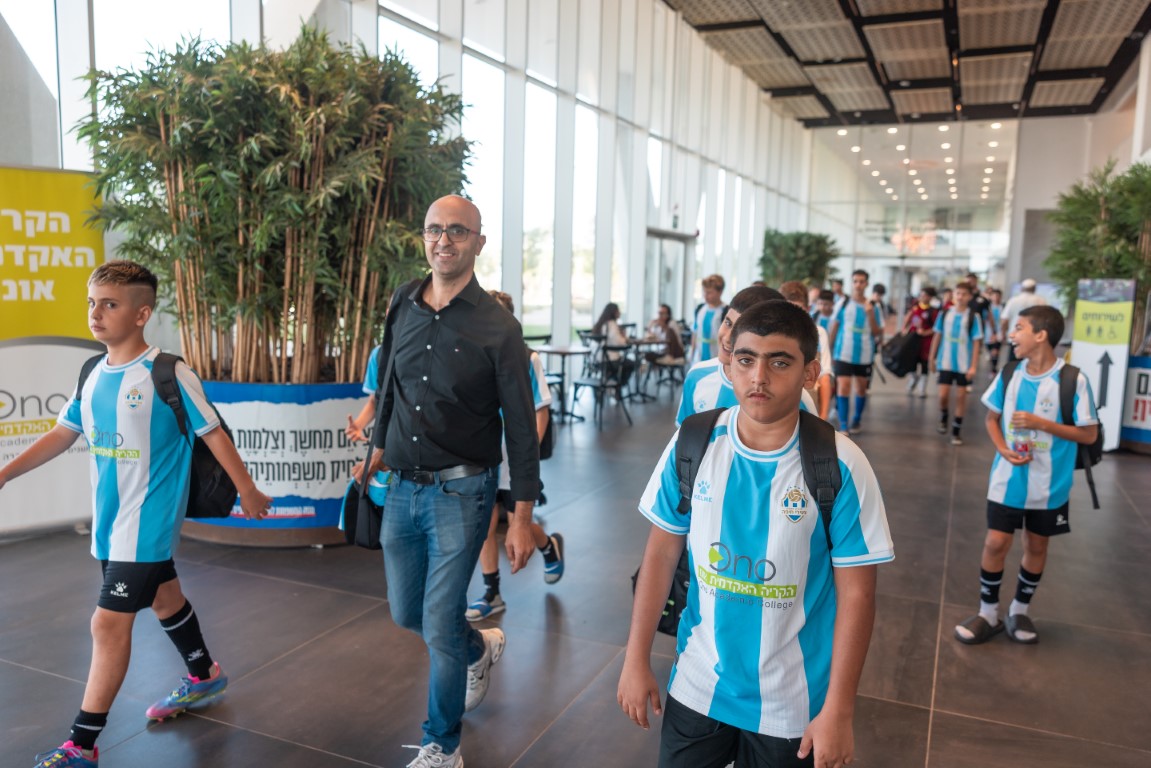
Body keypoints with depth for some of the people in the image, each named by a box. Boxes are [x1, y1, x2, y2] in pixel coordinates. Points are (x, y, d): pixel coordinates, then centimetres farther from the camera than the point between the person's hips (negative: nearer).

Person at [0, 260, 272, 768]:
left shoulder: (168, 374, -17)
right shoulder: (94, 375, 4)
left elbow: (212, 434, -12)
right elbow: (62, 434, 12)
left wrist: (247, 491, -7)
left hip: (146, 522, -7)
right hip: (111, 519, 8)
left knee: (109, 624, -6)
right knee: (163, 597, 22)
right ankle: (204, 677, 44)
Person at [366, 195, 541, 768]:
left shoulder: (498, 327, -12)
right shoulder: (403, 307, 3)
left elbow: (521, 426, -10)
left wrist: (521, 517, -11)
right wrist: (378, 451, 20)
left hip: (460, 494, -5)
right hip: (401, 489, 5)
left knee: (440, 627, 1)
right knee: (406, 613, 17)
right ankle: (481, 647, 49)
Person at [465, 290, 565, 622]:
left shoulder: (526, 359, -11)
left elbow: (541, 411, -8)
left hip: (513, 463, -4)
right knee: (484, 526, 6)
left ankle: (550, 547, 43)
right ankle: (491, 595, 21)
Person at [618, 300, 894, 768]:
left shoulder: (840, 466, -16)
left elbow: (856, 595, -10)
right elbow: (661, 554, -1)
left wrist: (838, 711, -9)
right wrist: (636, 661, 0)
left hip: (791, 707, -2)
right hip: (696, 687, 2)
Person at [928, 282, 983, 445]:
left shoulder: (973, 317, -6)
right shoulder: (945, 314, 1)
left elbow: (976, 343, -6)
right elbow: (937, 336, 8)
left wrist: (973, 366, -10)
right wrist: (932, 358, 8)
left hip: (964, 365, -1)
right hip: (945, 362, 1)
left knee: (961, 396, 5)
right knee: (943, 395, -4)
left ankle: (956, 431, 15)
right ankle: (943, 419, 27)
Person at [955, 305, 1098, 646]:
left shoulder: (1073, 380, -14)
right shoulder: (1009, 374, -3)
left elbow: (1089, 433, -10)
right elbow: (992, 418, 9)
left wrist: (1040, 423, -21)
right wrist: (1003, 449, -9)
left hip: (1049, 484, -2)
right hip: (1008, 479, 2)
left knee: (1036, 546, 13)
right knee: (995, 543, 1)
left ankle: (1020, 610, 33)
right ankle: (988, 613, 17)